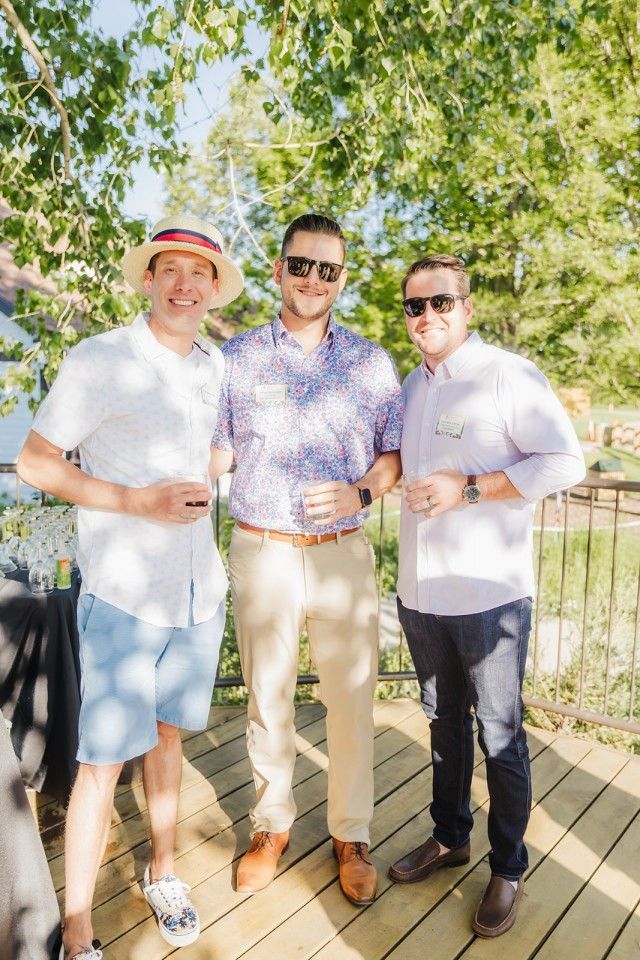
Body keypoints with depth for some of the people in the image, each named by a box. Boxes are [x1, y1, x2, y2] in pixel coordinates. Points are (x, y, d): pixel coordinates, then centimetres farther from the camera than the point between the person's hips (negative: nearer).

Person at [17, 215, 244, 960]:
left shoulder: (218, 368, 7)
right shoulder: (100, 359, -9)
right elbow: (34, 461, -8)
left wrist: (203, 487, 4)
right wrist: (136, 500, -18)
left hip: (200, 590, 5)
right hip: (122, 591, -5)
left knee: (168, 732, 20)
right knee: (103, 759, 1)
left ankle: (161, 873, 40)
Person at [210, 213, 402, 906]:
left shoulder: (371, 363, 5)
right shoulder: (237, 357, 4)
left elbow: (394, 452, 7)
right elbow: (216, 455, 6)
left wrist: (362, 492, -11)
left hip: (343, 554, 0)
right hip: (262, 553, 0)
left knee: (351, 700, 8)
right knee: (267, 698, 13)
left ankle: (351, 835, 30)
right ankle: (272, 824, 35)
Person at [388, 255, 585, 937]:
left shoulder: (508, 375, -10)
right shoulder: (412, 386, 12)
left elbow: (566, 462, -15)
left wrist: (470, 489, -20)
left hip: (489, 594, -6)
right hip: (420, 591, 6)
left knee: (499, 736, 8)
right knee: (445, 721, 20)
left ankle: (508, 869, 28)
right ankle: (450, 837, 40)